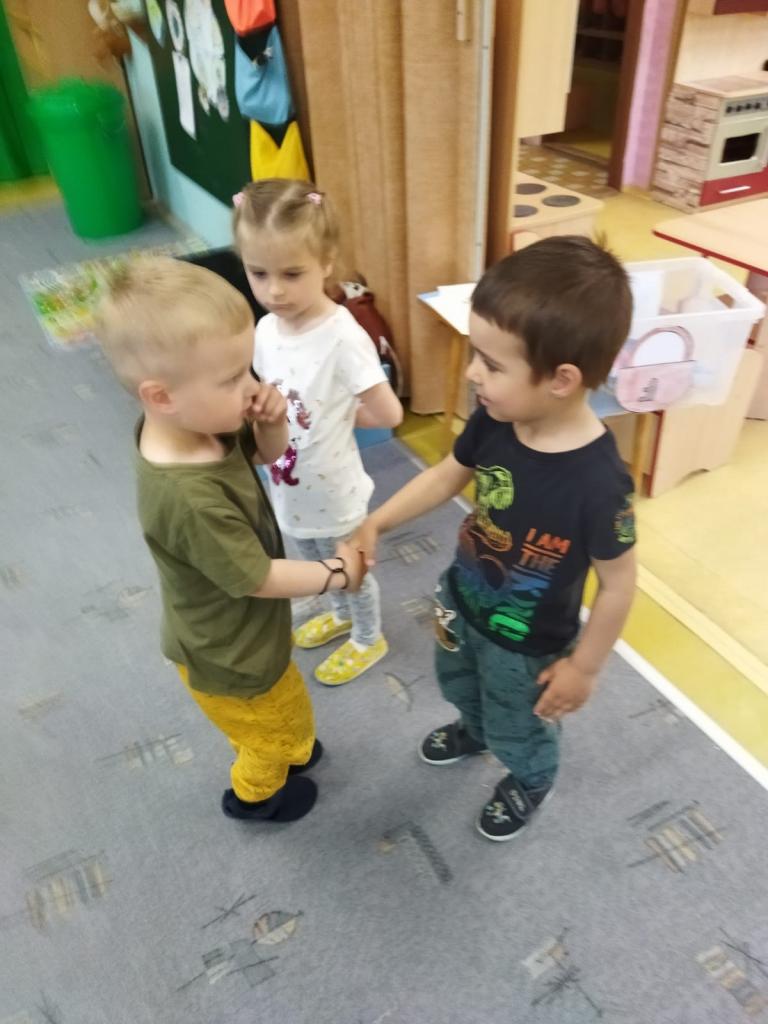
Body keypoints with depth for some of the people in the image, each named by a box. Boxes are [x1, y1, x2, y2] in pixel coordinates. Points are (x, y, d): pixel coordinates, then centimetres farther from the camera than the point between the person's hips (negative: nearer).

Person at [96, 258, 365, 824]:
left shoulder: (202, 421, -18)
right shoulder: (189, 498, -42)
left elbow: (267, 453, 1)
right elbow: (258, 579, -29)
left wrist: (272, 422, -21)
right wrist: (337, 572, -15)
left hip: (244, 630, 7)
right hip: (228, 654, -7)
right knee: (284, 721, 23)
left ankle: (282, 749, 65)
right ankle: (255, 793, 53)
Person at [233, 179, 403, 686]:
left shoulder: (343, 338, -29)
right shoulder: (266, 329, -9)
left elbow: (388, 415, -22)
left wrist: (333, 418, -12)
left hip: (333, 494, -6)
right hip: (291, 490, 7)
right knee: (320, 566, 31)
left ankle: (369, 639, 48)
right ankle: (343, 616, 60)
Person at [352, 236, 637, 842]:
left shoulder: (598, 481, -38)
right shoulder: (495, 420, -21)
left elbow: (618, 584, -23)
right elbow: (447, 476, -2)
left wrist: (584, 666, -13)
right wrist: (375, 524, -7)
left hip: (527, 644, -6)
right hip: (463, 601, 6)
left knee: (519, 728, 25)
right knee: (458, 684, 35)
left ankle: (532, 781, 60)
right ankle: (477, 730, 70)